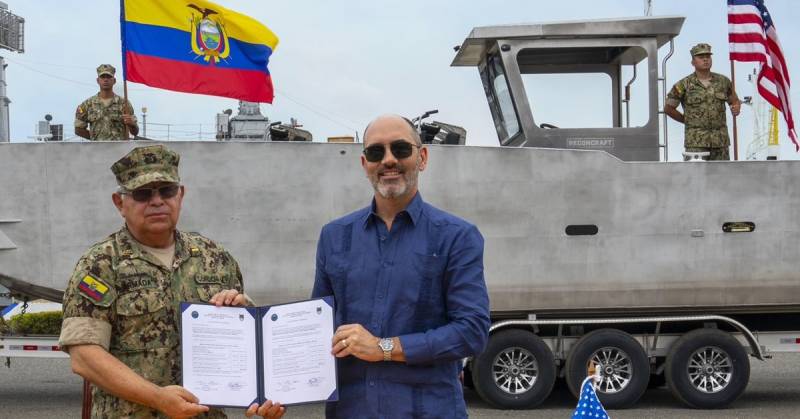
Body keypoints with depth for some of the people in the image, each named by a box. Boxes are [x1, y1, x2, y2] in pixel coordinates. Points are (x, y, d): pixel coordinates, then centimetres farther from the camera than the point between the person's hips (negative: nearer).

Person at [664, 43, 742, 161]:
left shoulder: (723, 81, 6)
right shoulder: (684, 85, -3)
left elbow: (735, 101, 19)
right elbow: (668, 108, 3)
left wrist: (736, 108, -5)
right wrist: (688, 120, 7)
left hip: (720, 139, 4)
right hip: (696, 140, -3)